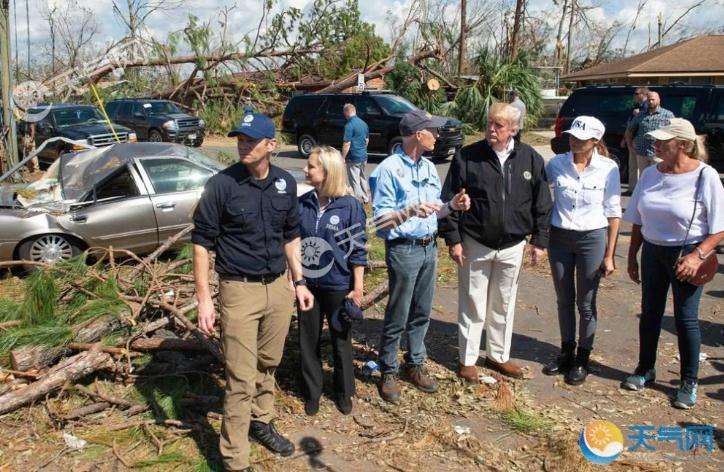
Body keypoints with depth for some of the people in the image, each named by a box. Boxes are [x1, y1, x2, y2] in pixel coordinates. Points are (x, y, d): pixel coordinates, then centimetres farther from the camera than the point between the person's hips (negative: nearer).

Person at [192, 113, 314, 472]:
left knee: (268, 364, 19)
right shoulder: (221, 185, -12)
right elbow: (202, 241, -9)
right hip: (239, 290, -4)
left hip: (279, 287, 5)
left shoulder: (286, 183, 2)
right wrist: (204, 298, -12)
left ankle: (261, 422, 42)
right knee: (241, 378, -1)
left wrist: (299, 282, 12)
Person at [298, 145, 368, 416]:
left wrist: (358, 288, -8)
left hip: (338, 286, -3)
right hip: (307, 284, 3)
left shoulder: (350, 206, -12)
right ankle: (312, 392, 30)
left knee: (341, 340, 14)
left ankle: (344, 392, 32)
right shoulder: (301, 205, -2)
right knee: (308, 340, 12)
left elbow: (358, 250, -8)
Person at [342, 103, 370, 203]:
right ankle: (365, 198, 32)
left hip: (354, 158, -8)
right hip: (364, 156, 8)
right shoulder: (363, 123, 8)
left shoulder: (349, 125, -18)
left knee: (355, 181, -1)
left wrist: (343, 158, -13)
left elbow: (346, 144, -20)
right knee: (362, 177, 21)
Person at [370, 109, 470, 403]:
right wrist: (410, 210, -33)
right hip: (404, 250, -7)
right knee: (397, 316, 2)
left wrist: (452, 205, -3)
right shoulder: (389, 169, -14)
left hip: (429, 247, 7)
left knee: (421, 313, 15)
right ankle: (388, 372, 17)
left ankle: (415, 364, 30)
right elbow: (381, 220, -17)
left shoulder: (429, 167, 10)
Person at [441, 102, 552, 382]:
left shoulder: (531, 159, -1)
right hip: (475, 244, -2)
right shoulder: (467, 157, -8)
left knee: (503, 305, 16)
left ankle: (499, 355, 32)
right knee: (472, 305, 8)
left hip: (512, 246, 2)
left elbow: (542, 204, 4)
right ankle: (467, 360, 22)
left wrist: (540, 240, 2)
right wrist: (453, 239, -9)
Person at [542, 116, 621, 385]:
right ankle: (566, 352, 31)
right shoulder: (556, 164, -4)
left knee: (586, 303, 8)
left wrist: (609, 255, -5)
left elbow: (613, 213, -4)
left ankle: (582, 359, 24)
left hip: (592, 239, -2)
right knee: (564, 300, 14)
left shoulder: (608, 169, -9)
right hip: (559, 237, 2)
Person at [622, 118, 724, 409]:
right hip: (652, 251, 5)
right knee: (650, 313, 14)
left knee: (686, 318, 3)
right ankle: (645, 369, 31)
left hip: (686, 254, -4)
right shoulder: (650, 174, 0)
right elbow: (638, 221, 9)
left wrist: (697, 255, -22)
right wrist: (632, 257, 10)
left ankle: (689, 383, 19)